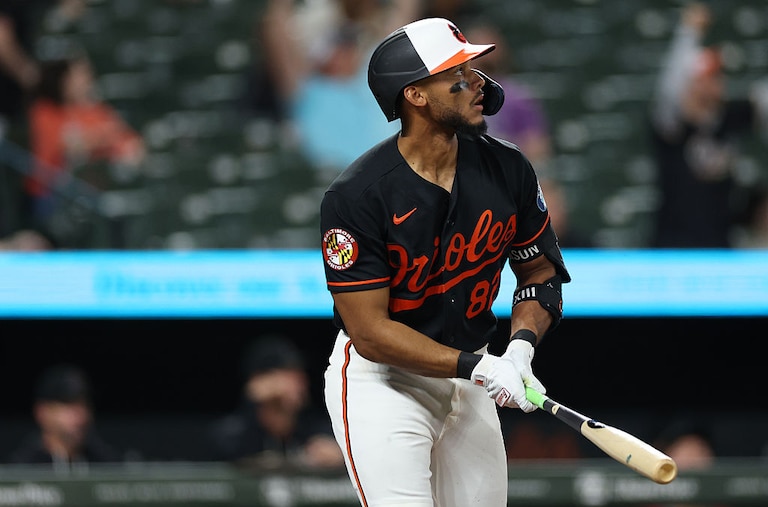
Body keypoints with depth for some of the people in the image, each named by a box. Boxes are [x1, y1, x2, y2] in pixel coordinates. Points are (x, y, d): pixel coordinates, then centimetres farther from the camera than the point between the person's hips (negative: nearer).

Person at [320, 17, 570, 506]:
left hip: (467, 374, 6)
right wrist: (479, 367, -29)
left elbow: (540, 273, 7)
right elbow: (371, 332, -22)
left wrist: (520, 348, -13)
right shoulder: (355, 195, -21)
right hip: (381, 378, -6)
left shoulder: (508, 170, -6)